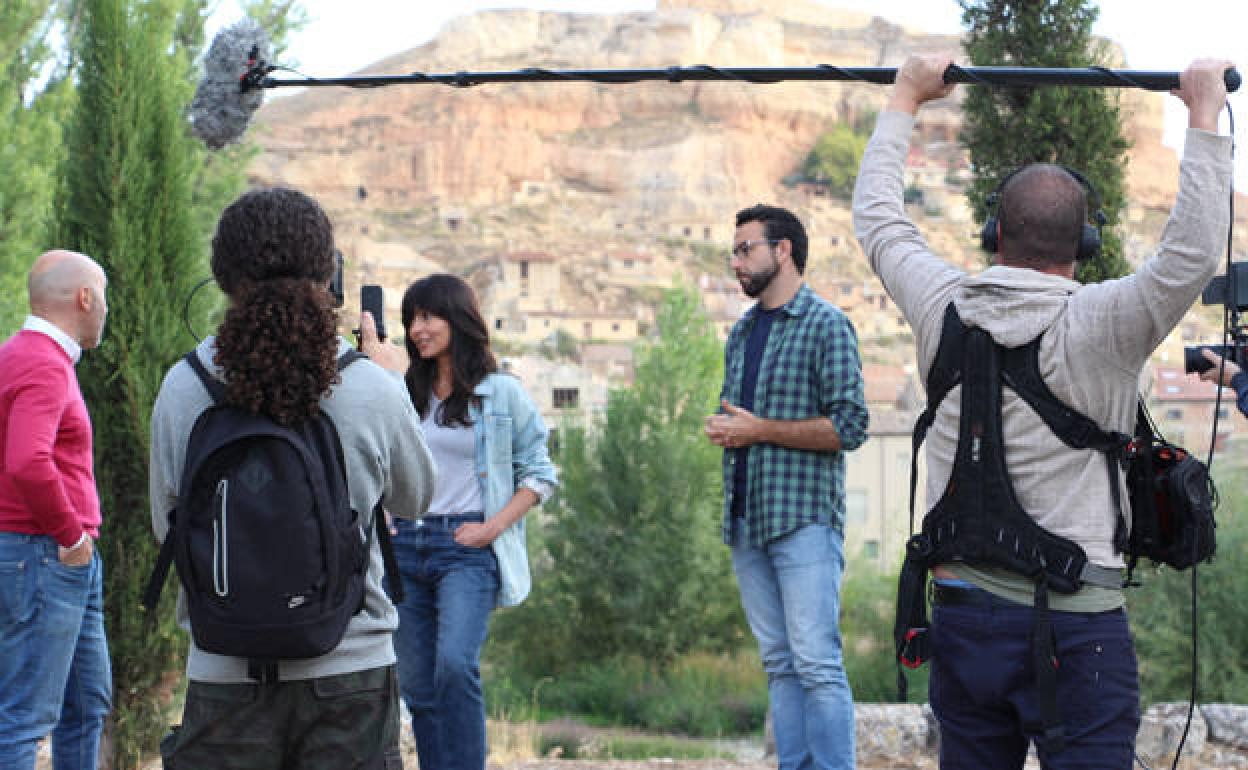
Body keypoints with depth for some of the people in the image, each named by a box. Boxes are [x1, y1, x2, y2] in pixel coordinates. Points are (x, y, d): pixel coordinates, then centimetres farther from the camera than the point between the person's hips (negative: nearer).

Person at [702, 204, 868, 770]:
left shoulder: (826, 325, -4)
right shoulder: (741, 333, 18)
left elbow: (849, 427, -12)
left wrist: (759, 431, -12)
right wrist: (721, 430, 6)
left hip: (804, 516, -7)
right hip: (746, 520, 7)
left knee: (816, 662, -10)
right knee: (778, 663, 7)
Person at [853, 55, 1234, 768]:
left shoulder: (945, 309, 2)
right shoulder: (1098, 328, -11)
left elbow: (877, 218, 17)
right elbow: (1194, 253, -18)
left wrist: (907, 98, 27)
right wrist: (1205, 115, -10)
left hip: (963, 613, 5)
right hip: (1076, 624, -5)